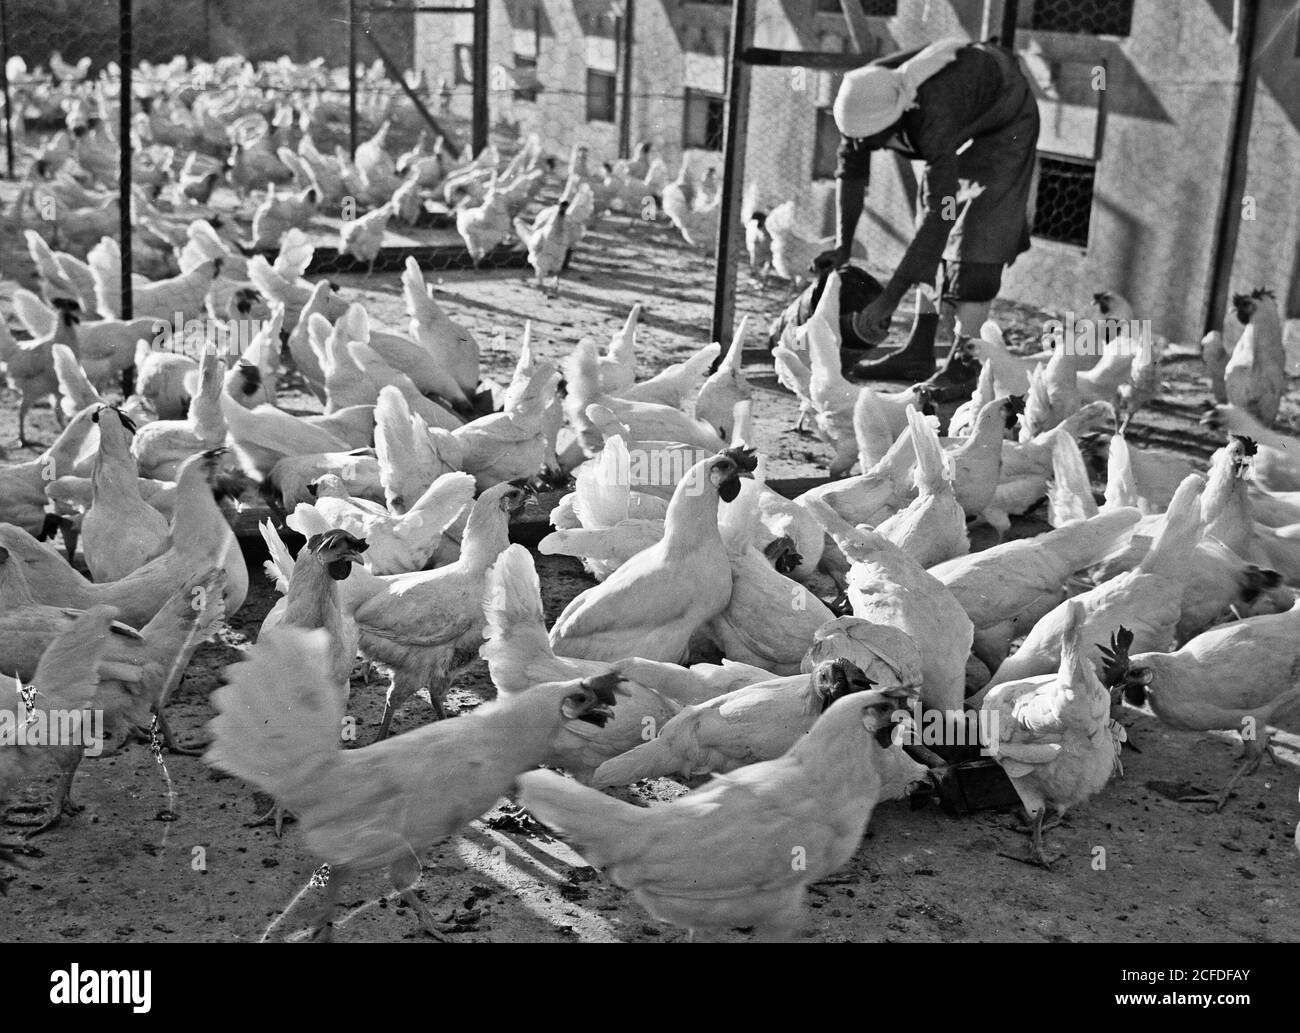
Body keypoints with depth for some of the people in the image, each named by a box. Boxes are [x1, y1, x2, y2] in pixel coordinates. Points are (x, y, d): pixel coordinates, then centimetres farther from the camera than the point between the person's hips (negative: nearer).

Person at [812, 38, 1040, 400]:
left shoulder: (934, 116, -45)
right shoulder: (861, 100, -24)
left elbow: (939, 213, -46)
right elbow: (851, 172, -7)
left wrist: (888, 300, -48)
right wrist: (842, 245, -17)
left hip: (1004, 122, -7)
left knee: (978, 239, -17)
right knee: (931, 237, 3)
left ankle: (964, 364, -16)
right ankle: (919, 353, 8)